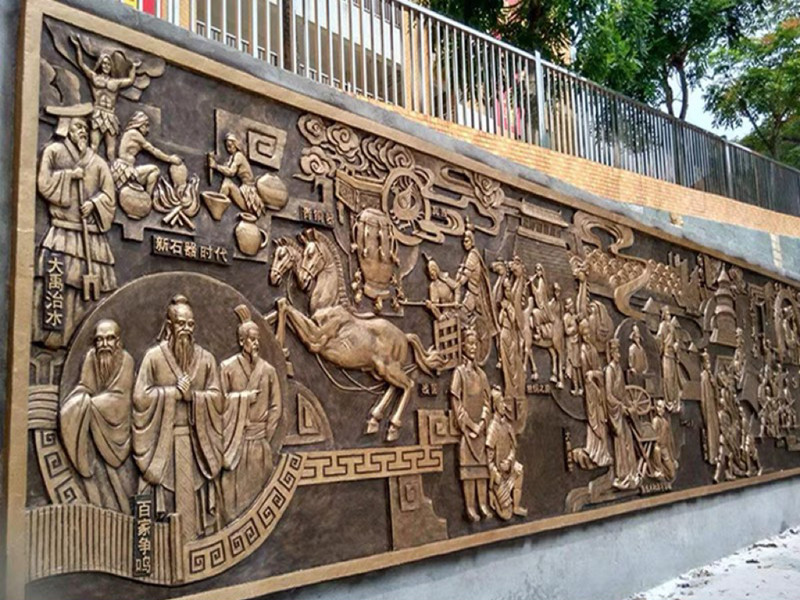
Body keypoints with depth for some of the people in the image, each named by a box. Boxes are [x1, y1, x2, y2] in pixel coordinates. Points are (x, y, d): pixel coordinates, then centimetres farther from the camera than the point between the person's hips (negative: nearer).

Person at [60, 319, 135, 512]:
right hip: (92, 419, 3)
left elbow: (120, 397, -11)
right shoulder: (90, 357, 1)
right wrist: (83, 402, -17)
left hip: (111, 422, -3)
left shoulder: (125, 360, -8)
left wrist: (88, 402, -13)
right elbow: (84, 389, 2)